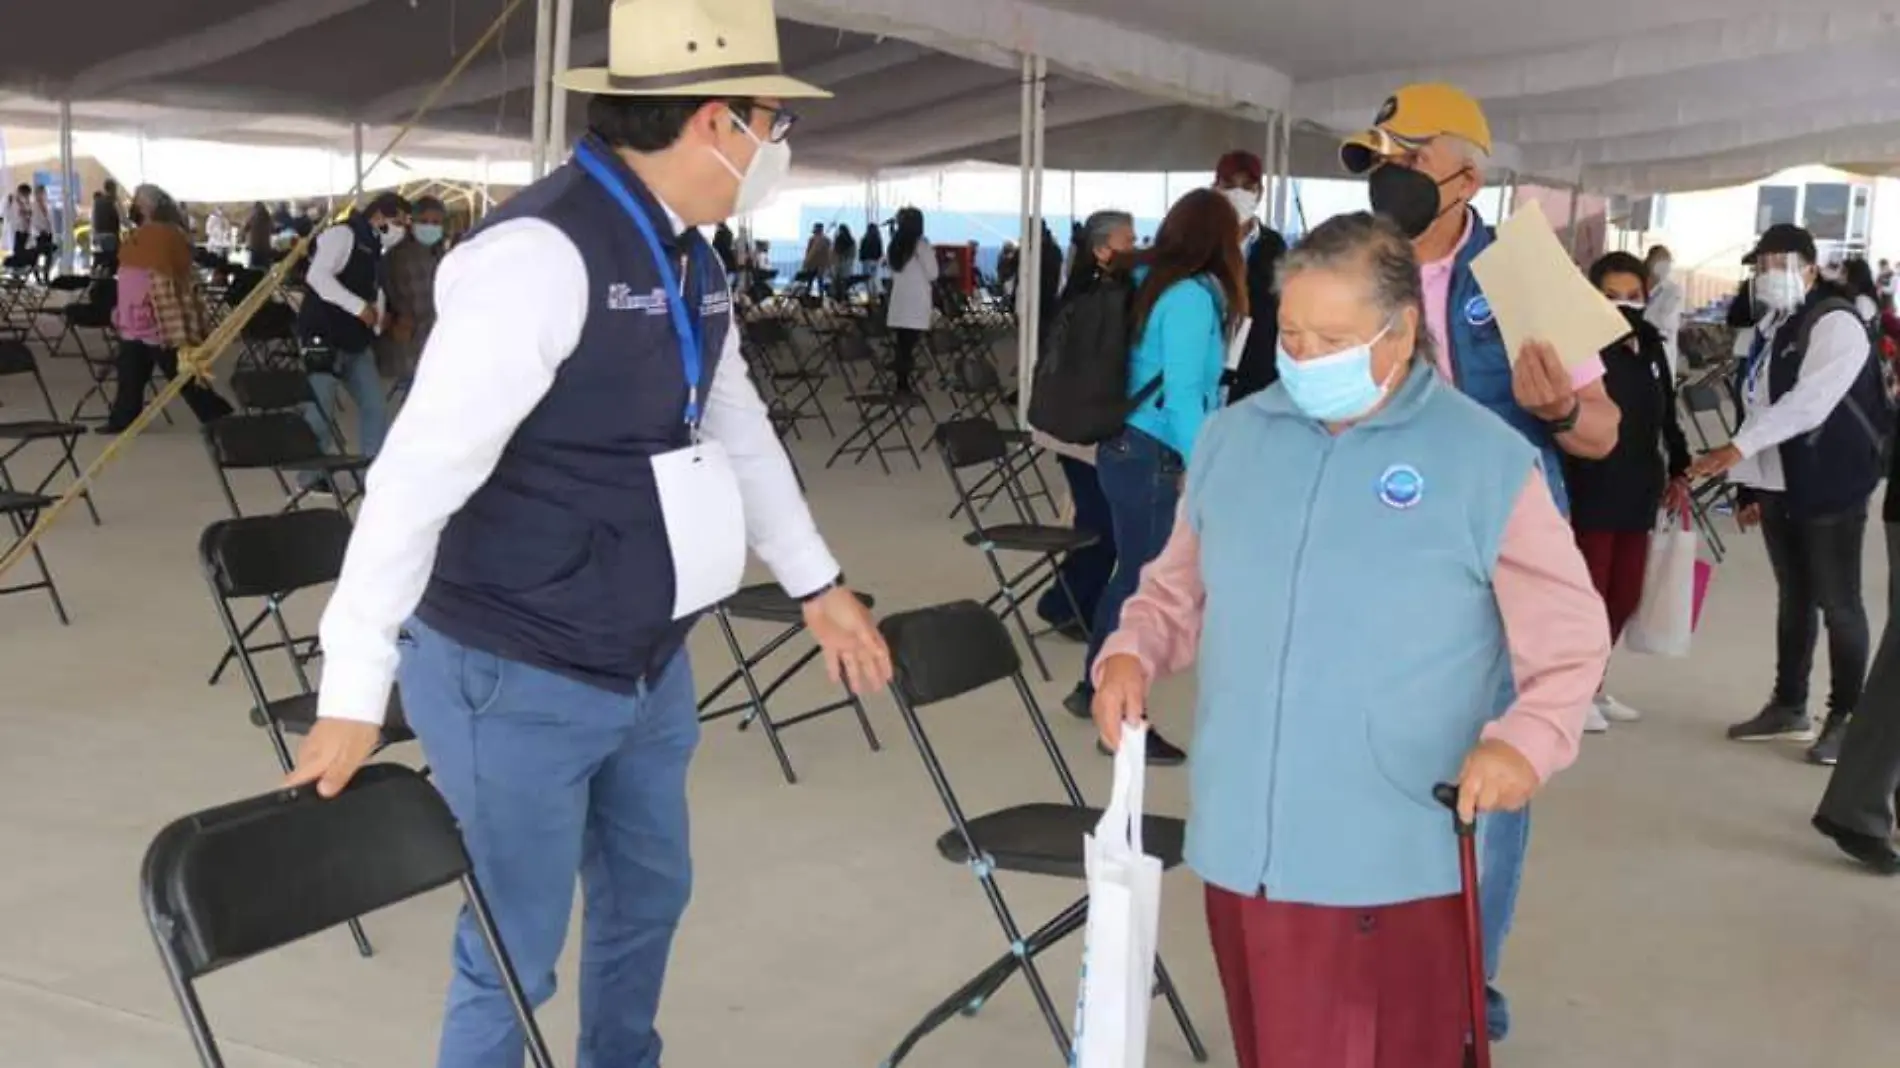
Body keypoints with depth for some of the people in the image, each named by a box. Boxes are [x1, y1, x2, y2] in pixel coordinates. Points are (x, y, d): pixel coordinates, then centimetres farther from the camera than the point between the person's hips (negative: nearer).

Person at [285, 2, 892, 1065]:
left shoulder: (691, 258, 5)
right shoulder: (543, 252, -24)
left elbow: (739, 427, 18)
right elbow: (420, 473, -25)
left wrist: (817, 582, 20)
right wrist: (356, 690, -24)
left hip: (649, 667, 9)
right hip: (517, 678, -9)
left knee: (649, 896, 24)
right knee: (516, 950, 6)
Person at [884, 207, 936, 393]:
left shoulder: (896, 244, 10)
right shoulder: (921, 243, -10)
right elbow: (932, 274, -7)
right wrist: (932, 255, 8)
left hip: (899, 298, 6)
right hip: (917, 300, -6)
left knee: (901, 342, 9)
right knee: (910, 343, -5)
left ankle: (898, 378, 11)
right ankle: (903, 382, -6)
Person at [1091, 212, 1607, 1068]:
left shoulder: (1487, 461, -6)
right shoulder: (1232, 435, 5)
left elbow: (1571, 639, -3)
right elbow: (1179, 589, 17)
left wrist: (1526, 740, -20)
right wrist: (1130, 653, -2)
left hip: (1392, 865, -4)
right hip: (1239, 844, 4)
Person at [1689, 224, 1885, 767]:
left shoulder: (1836, 324, -14)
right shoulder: (1769, 329, 14)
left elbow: (1809, 402, -27)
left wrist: (1737, 448, -32)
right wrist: (1751, 484, 16)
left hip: (1830, 485, -8)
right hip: (1779, 485, 8)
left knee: (1836, 601, -1)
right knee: (1793, 597, 16)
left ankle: (1845, 717, 9)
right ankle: (1789, 706, 26)